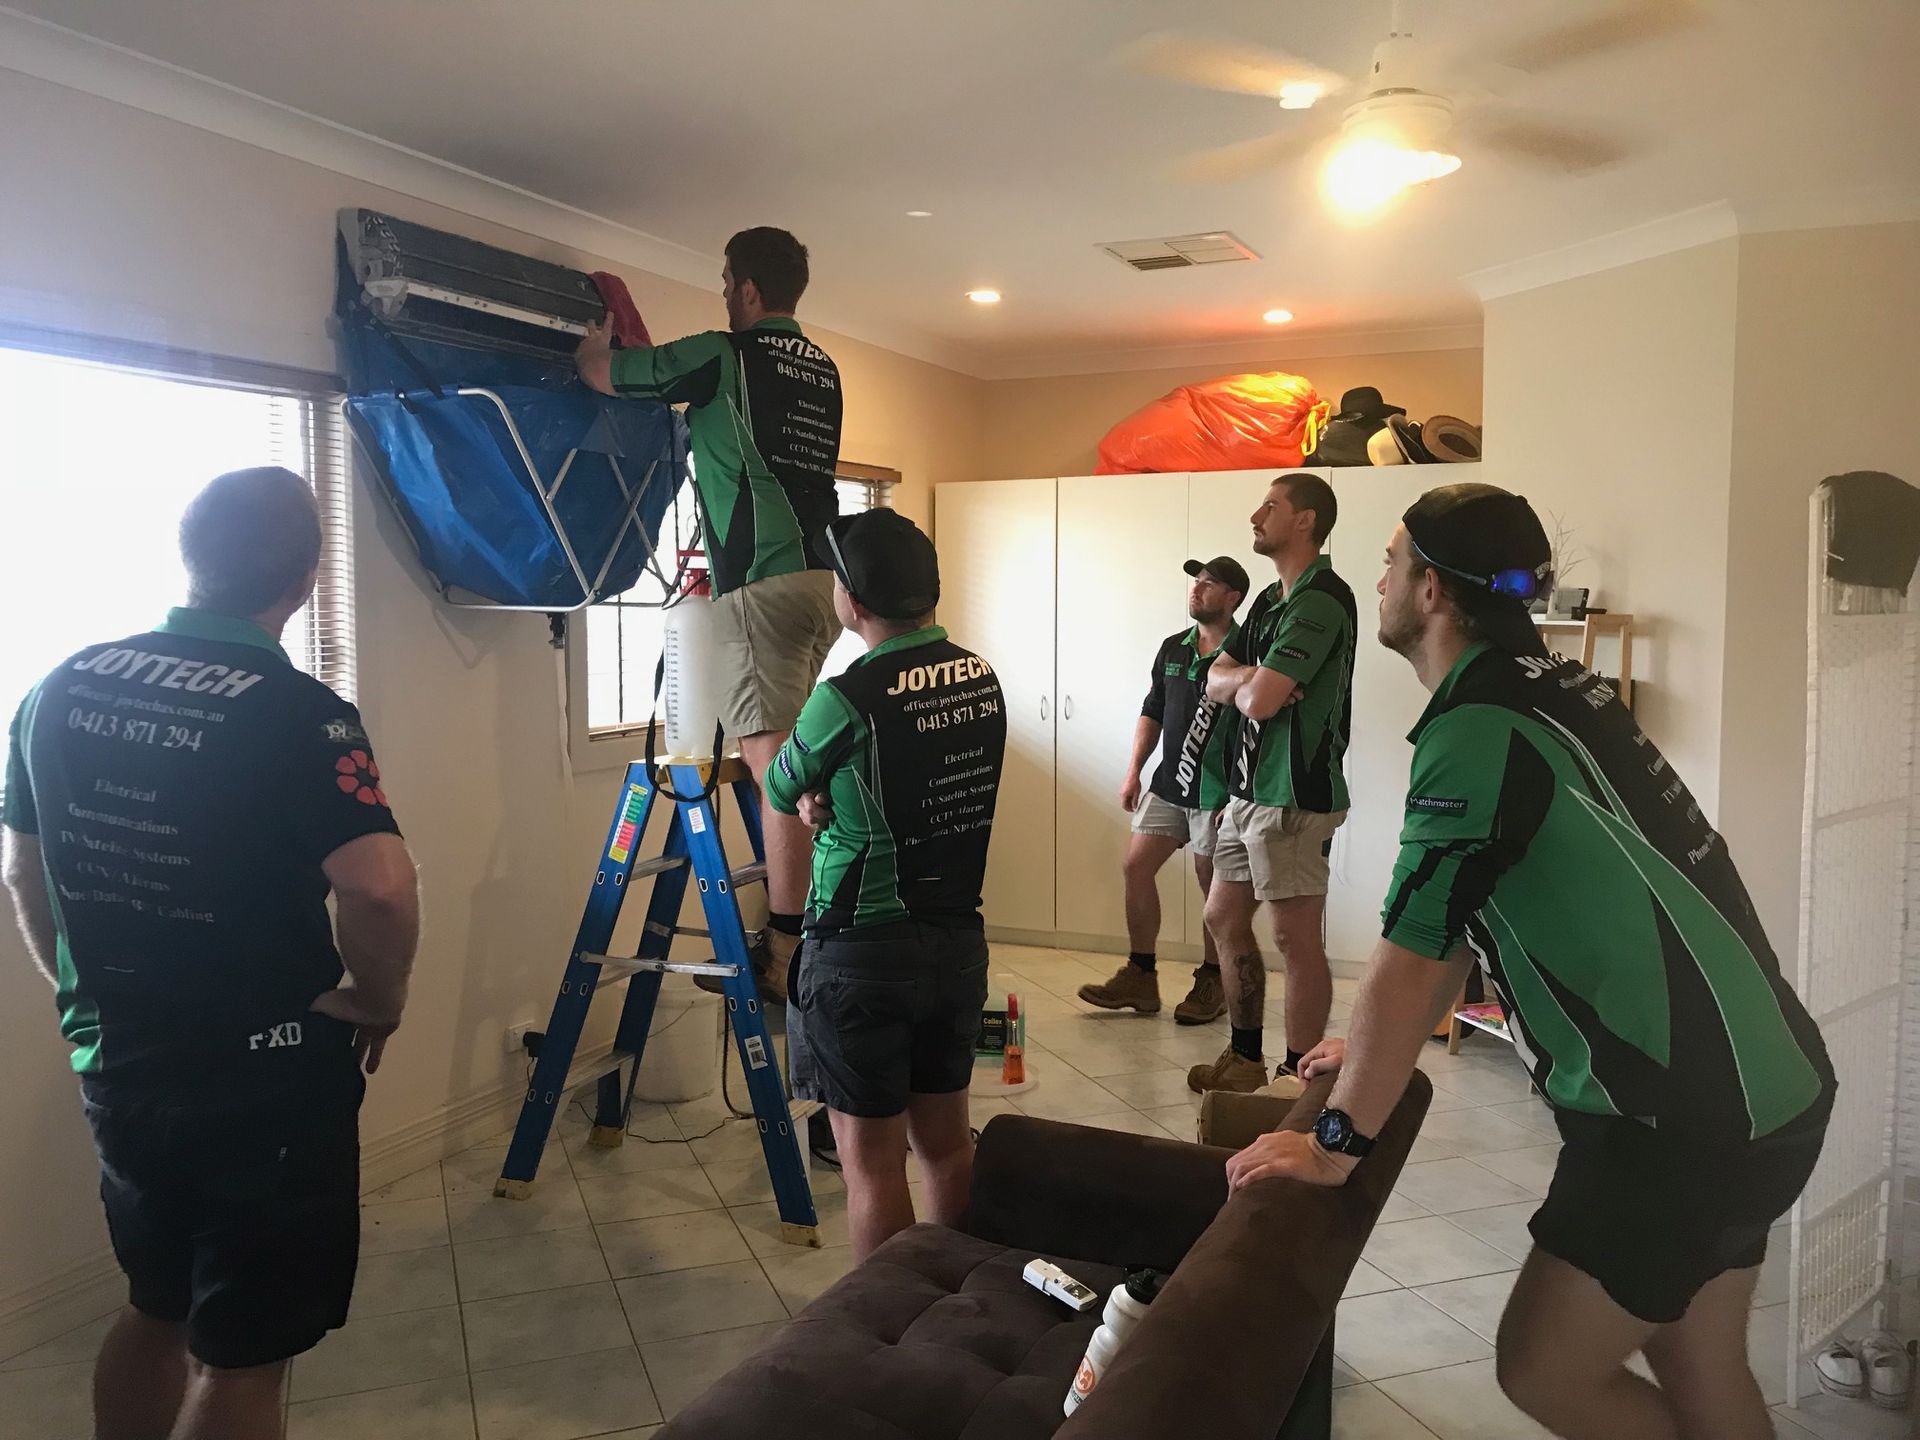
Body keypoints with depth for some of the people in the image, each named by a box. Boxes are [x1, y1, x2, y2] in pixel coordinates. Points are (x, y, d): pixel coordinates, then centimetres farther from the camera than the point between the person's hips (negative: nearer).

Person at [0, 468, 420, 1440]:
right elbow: (379, 887, -33)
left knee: (154, 1310, 27)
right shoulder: (297, 713, -21)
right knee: (242, 1356, 10)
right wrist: (378, 997, -14)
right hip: (268, 1083, -7)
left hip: (115, 1069, 7)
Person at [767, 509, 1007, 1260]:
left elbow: (780, 790, 0)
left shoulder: (848, 699, -19)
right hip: (960, 941, 7)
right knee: (946, 1140, 19)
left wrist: (809, 792, 20)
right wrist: (831, 792, -3)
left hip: (862, 952, -7)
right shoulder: (982, 680, 2)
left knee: (871, 1160, 6)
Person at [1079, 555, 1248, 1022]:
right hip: (1168, 785, 7)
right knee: (1136, 867, 5)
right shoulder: (1172, 649, 11)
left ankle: (1211, 983, 19)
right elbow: (1151, 714, 18)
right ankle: (1139, 977, 15)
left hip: (1218, 792, -7)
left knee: (1214, 884, 4)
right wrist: (1133, 772, 10)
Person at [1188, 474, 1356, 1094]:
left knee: (1296, 939, -2)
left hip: (1293, 794, -10)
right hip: (1249, 787, 10)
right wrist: (1251, 678, -8)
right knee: (1224, 920, 16)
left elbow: (1259, 701, -23)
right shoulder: (1271, 600, 16)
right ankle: (1246, 1059, 29)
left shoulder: (1321, 600, -16)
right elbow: (1216, 680, 13)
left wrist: (1247, 683, -1)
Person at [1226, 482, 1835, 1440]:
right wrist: (1379, 1049, 21)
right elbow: (1460, 923, 15)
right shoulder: (1544, 686, 8)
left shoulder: (1477, 729, -22)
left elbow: (1411, 956, -22)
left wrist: (1335, 1141, -13)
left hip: (1687, 1114, -9)